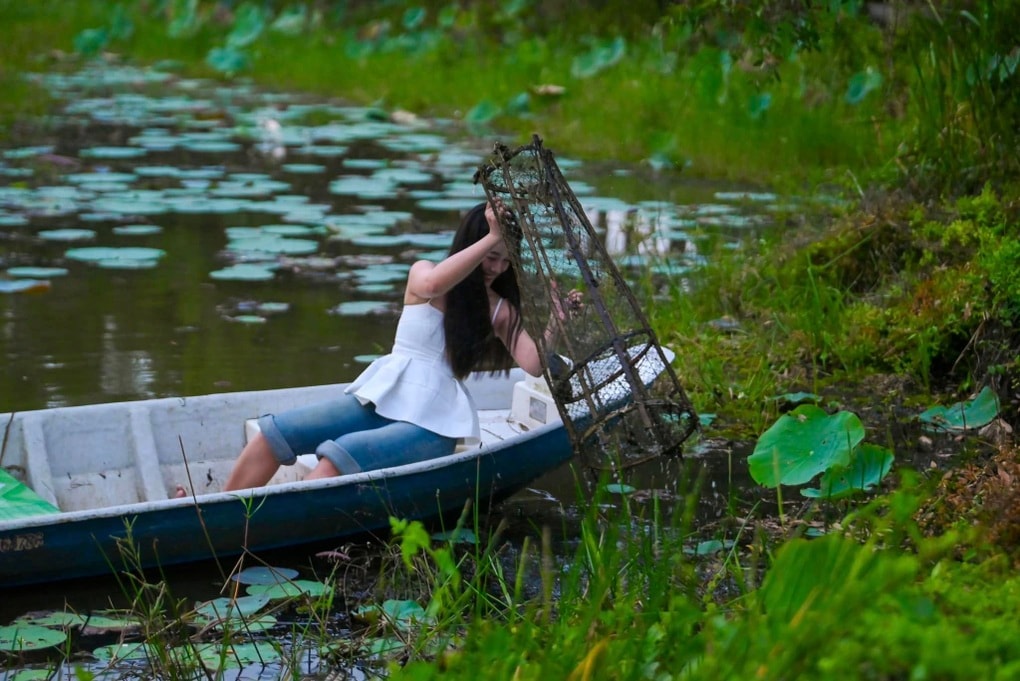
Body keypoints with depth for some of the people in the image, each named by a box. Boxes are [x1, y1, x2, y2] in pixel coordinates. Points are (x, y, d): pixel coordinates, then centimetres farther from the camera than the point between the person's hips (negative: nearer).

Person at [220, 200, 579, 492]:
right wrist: (492, 237, -21)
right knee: (274, 432, -14)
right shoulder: (422, 271, 9)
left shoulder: (500, 311, 10)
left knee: (338, 456, -31)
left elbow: (533, 365, -4)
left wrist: (556, 321, -18)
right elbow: (430, 285, -17)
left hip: (433, 424, -3)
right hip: (381, 398, 3)